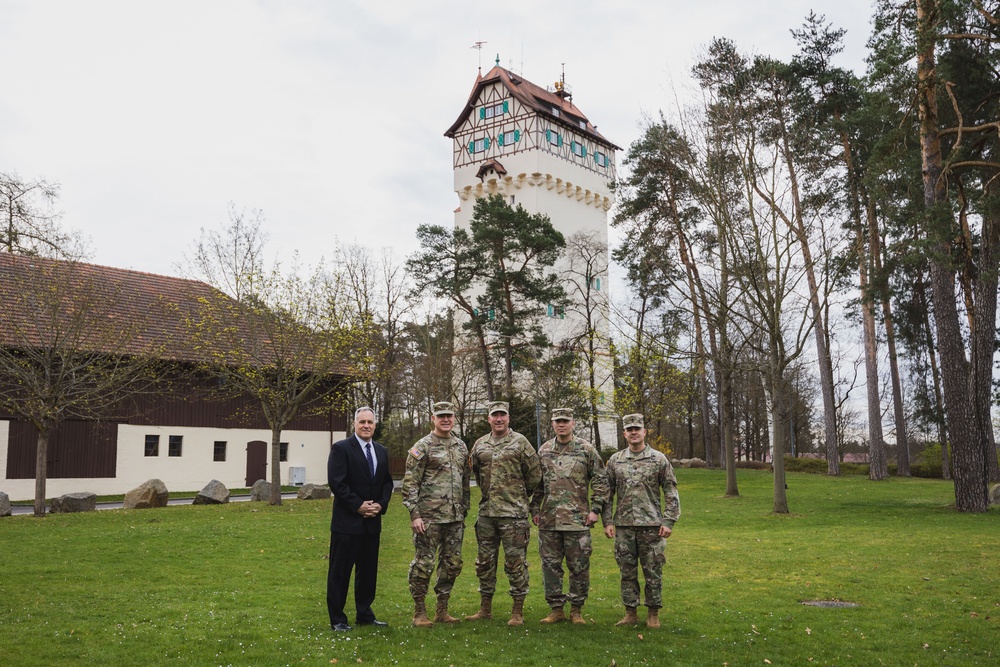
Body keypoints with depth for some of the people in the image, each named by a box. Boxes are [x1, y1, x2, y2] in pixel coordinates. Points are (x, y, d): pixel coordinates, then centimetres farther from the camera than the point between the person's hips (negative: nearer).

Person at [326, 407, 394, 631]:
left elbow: (387, 483, 15)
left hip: (372, 521, 6)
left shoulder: (381, 451, 13)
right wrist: (358, 506, -16)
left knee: (368, 570, 12)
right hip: (347, 520, -6)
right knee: (340, 571, 1)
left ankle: (364, 615, 23)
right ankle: (337, 619, 10)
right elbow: (336, 482, -13)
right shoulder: (341, 448, -7)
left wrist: (381, 505, -3)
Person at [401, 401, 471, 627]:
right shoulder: (422, 447, -6)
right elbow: (409, 483, -9)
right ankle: (419, 612, 10)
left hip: (455, 518, 6)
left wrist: (464, 511, 15)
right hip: (429, 517, -6)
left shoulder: (461, 447, 12)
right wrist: (414, 514, -14)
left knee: (452, 564, 10)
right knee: (423, 564, -1)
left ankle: (442, 610, 21)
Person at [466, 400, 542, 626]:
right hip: (486, 512, 5)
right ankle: (485, 608, 24)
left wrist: (520, 496, 9)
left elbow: (535, 473, 1)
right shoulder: (480, 445, 9)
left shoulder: (520, 442, -4)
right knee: (485, 561, 12)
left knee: (515, 562, -1)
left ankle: (518, 611, 8)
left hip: (513, 513, -5)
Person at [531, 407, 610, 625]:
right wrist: (534, 510, 9)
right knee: (550, 565, 7)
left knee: (579, 566, 3)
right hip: (548, 520, 3)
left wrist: (595, 509, -6)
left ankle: (576, 610, 15)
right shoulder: (543, 451, 9)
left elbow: (600, 481, 0)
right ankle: (556, 609, 18)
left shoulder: (586, 450, -1)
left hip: (577, 519, -3)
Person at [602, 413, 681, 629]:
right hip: (624, 526, 2)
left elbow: (671, 493, 0)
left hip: (651, 526, -2)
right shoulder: (615, 460, 6)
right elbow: (607, 493, 9)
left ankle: (653, 615, 15)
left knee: (653, 572, 4)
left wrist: (669, 521, -7)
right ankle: (630, 613, 18)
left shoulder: (659, 459, 0)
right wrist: (607, 521, 2)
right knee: (627, 572, 8)